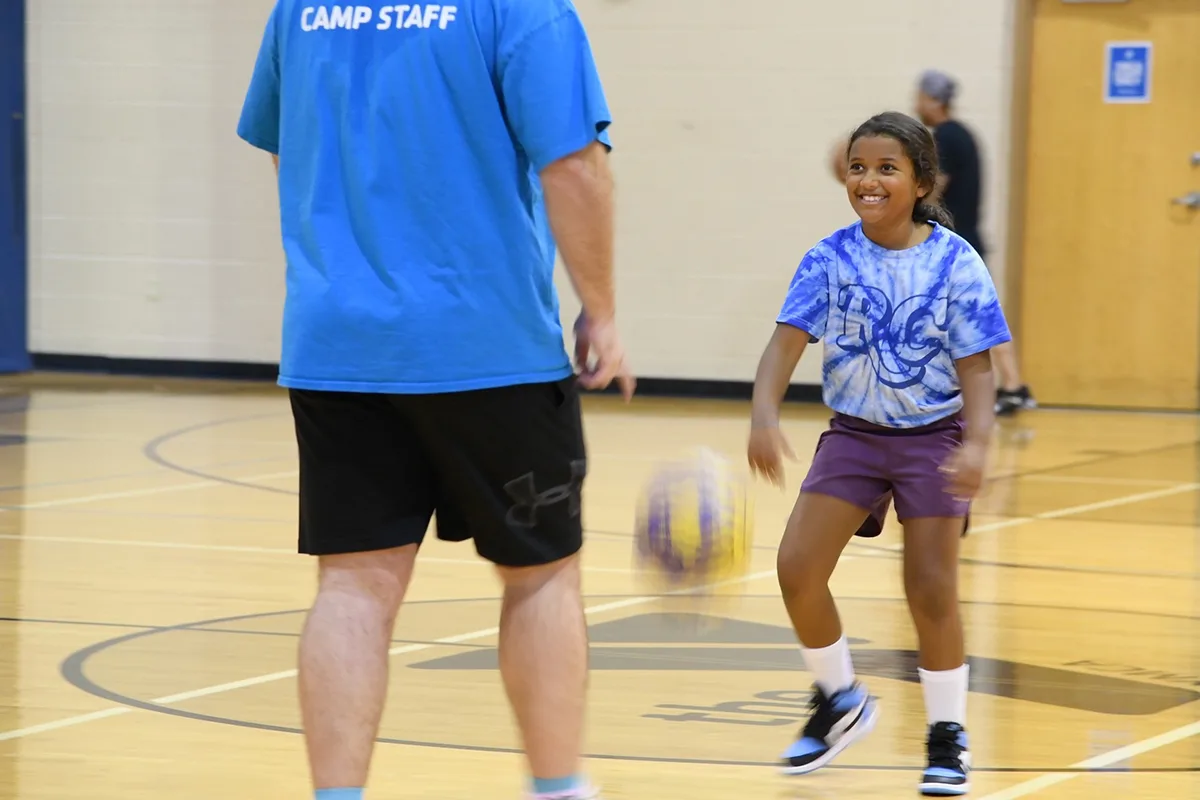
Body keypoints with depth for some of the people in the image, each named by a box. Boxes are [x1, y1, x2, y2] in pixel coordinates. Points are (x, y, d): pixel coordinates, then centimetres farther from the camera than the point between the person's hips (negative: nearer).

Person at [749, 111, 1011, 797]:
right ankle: (841, 701, 18)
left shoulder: (955, 263, -13)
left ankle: (948, 734, 11)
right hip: (853, 433, 3)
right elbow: (788, 340, -16)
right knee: (798, 568, -7)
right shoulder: (831, 258, -8)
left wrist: (977, 443, -29)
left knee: (931, 588, -8)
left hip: (933, 438, -3)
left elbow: (976, 365, -12)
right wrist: (764, 415, -34)